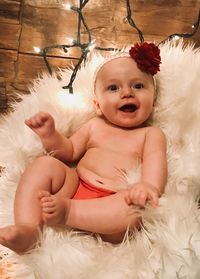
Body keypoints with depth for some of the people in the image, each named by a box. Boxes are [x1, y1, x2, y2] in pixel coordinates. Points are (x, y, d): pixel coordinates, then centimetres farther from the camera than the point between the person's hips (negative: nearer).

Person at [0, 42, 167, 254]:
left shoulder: (152, 134, 10)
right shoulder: (94, 126, 20)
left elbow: (155, 162, -8)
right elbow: (69, 152, 21)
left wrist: (150, 185, -32)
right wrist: (50, 136, 0)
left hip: (116, 200, -3)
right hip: (75, 186, 4)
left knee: (137, 209, -34)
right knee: (44, 164, -15)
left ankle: (66, 211, -32)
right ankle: (27, 229, -28)